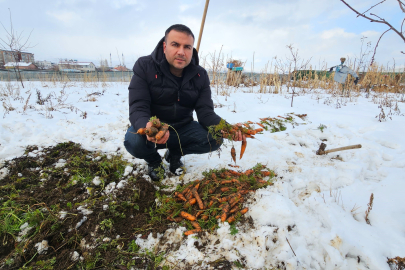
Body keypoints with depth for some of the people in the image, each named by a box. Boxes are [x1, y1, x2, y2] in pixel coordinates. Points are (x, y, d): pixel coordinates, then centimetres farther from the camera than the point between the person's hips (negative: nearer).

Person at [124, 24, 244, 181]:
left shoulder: (200, 75, -6)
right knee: (133, 141, -34)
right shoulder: (144, 67, -14)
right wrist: (147, 128, -47)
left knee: (215, 139, -18)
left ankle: (175, 153, 11)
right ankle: (154, 160, 5)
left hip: (183, 128, 3)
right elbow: (138, 109, -22)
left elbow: (205, 113, -12)